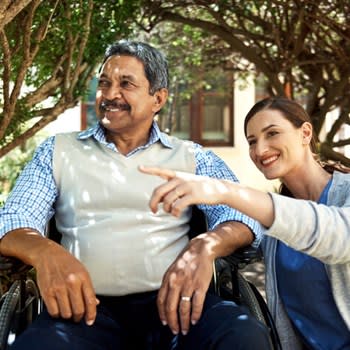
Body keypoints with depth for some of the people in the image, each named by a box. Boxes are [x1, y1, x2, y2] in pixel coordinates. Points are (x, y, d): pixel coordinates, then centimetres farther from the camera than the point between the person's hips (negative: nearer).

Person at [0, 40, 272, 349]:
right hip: (88, 306, 0)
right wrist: (47, 252, -20)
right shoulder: (59, 151, 15)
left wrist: (205, 245, -25)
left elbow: (243, 211, -1)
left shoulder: (191, 157, 13)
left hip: (171, 301, 0)